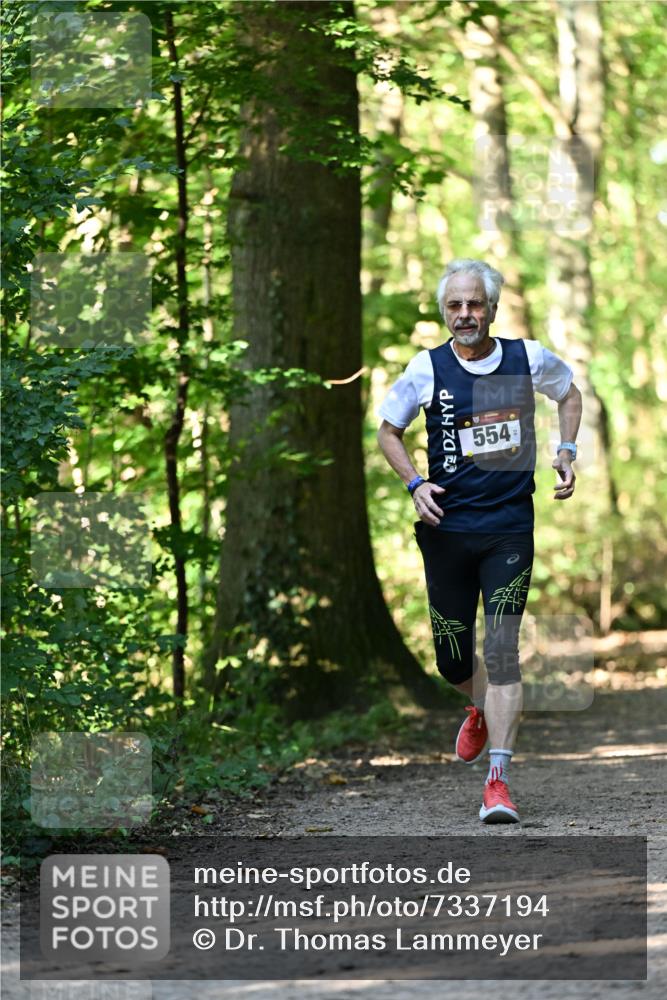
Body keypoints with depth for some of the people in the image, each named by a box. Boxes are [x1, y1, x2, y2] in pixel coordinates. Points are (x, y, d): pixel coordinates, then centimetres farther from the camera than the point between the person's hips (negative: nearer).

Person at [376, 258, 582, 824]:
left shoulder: (529, 359, 0)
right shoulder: (428, 369, -2)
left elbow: (569, 392, 22)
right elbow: (388, 430, 11)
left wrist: (567, 451, 8)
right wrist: (414, 483, -4)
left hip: (510, 527, -1)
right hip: (448, 528, 1)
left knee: (502, 651, -12)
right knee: (453, 660, 8)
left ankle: (498, 778, -10)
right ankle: (482, 710, 44)